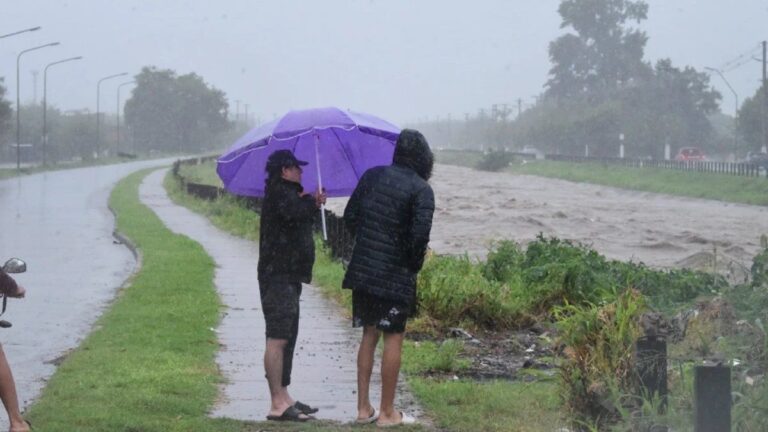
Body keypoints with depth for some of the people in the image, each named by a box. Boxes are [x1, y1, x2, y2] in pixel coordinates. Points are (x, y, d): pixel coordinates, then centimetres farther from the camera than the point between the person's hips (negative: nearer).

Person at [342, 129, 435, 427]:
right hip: (396, 276, -5)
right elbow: (419, 235, -18)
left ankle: (363, 408, 18)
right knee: (393, 339, 4)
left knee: (369, 335, 15)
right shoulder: (421, 190, -11)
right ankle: (387, 412, 9)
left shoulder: (372, 176, 5)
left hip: (362, 270, 5)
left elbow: (350, 217, 7)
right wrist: (414, 265, 0)